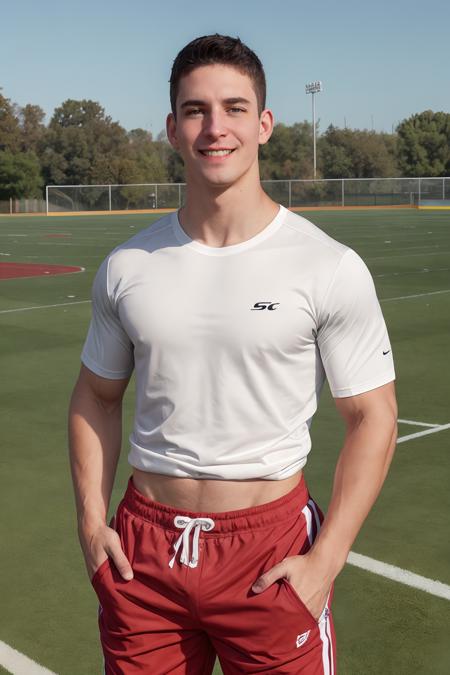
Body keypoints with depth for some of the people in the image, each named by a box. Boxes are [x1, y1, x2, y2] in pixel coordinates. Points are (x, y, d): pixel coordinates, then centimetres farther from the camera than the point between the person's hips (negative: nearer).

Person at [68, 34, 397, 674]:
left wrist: (325, 560, -11)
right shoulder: (126, 266, 1)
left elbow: (373, 414, -5)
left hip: (270, 545, -2)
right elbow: (97, 395, 12)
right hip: (143, 550, 3)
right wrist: (91, 520, 2)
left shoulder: (331, 268, -9)